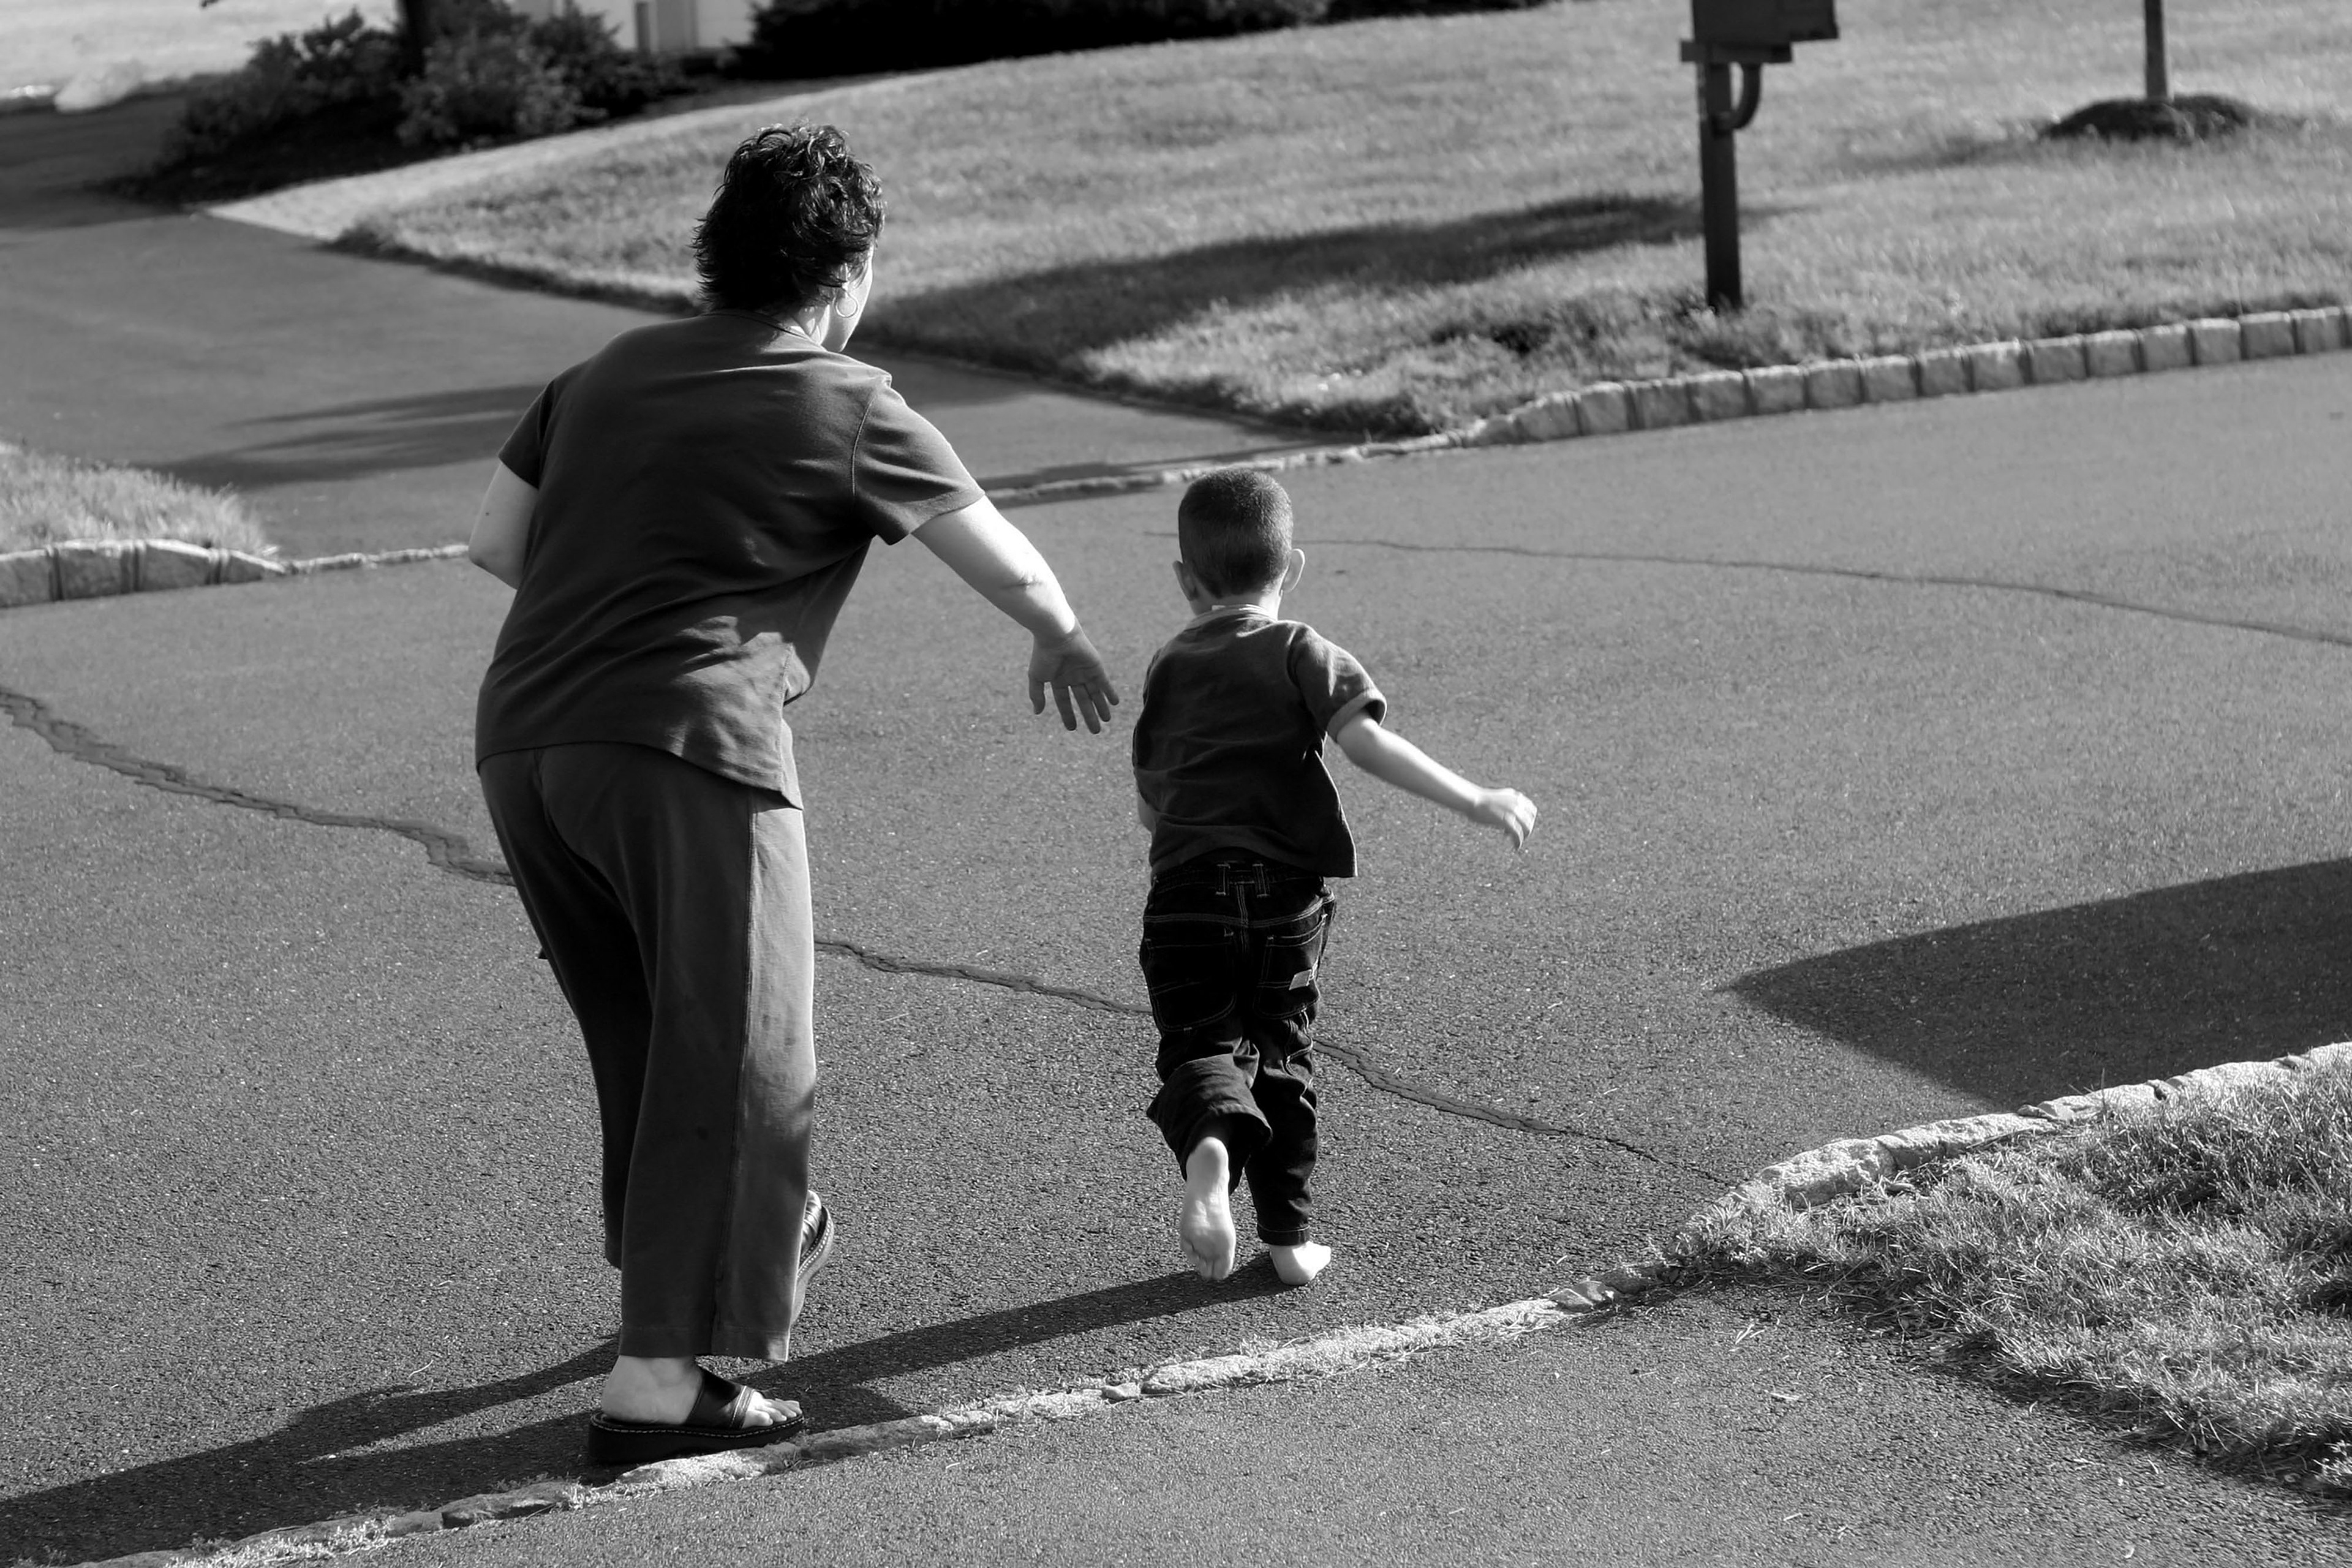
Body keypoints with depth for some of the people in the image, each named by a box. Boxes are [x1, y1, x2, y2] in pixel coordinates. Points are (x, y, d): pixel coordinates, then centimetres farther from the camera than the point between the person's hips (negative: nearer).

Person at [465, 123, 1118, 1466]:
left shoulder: (609, 374, 18)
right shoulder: (851, 408, 3)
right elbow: (1009, 565, 11)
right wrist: (1066, 646, 31)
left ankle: (768, 1248, 41)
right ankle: (659, 1383, -2)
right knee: (733, 1061, 0)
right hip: (690, 750, -7)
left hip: (521, 739, 7)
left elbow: (495, 543, 18)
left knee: (645, 1037, 22)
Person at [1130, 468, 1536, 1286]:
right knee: (1282, 1055, 15)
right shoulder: (1302, 654, 3)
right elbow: (1367, 742, -13)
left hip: (1185, 892, 1)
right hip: (1287, 894, -1)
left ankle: (1209, 1147, -34)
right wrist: (1474, 801, -12)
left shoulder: (1168, 668, 13)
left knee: (1200, 1046, 1)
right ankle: (1290, 1236, 19)